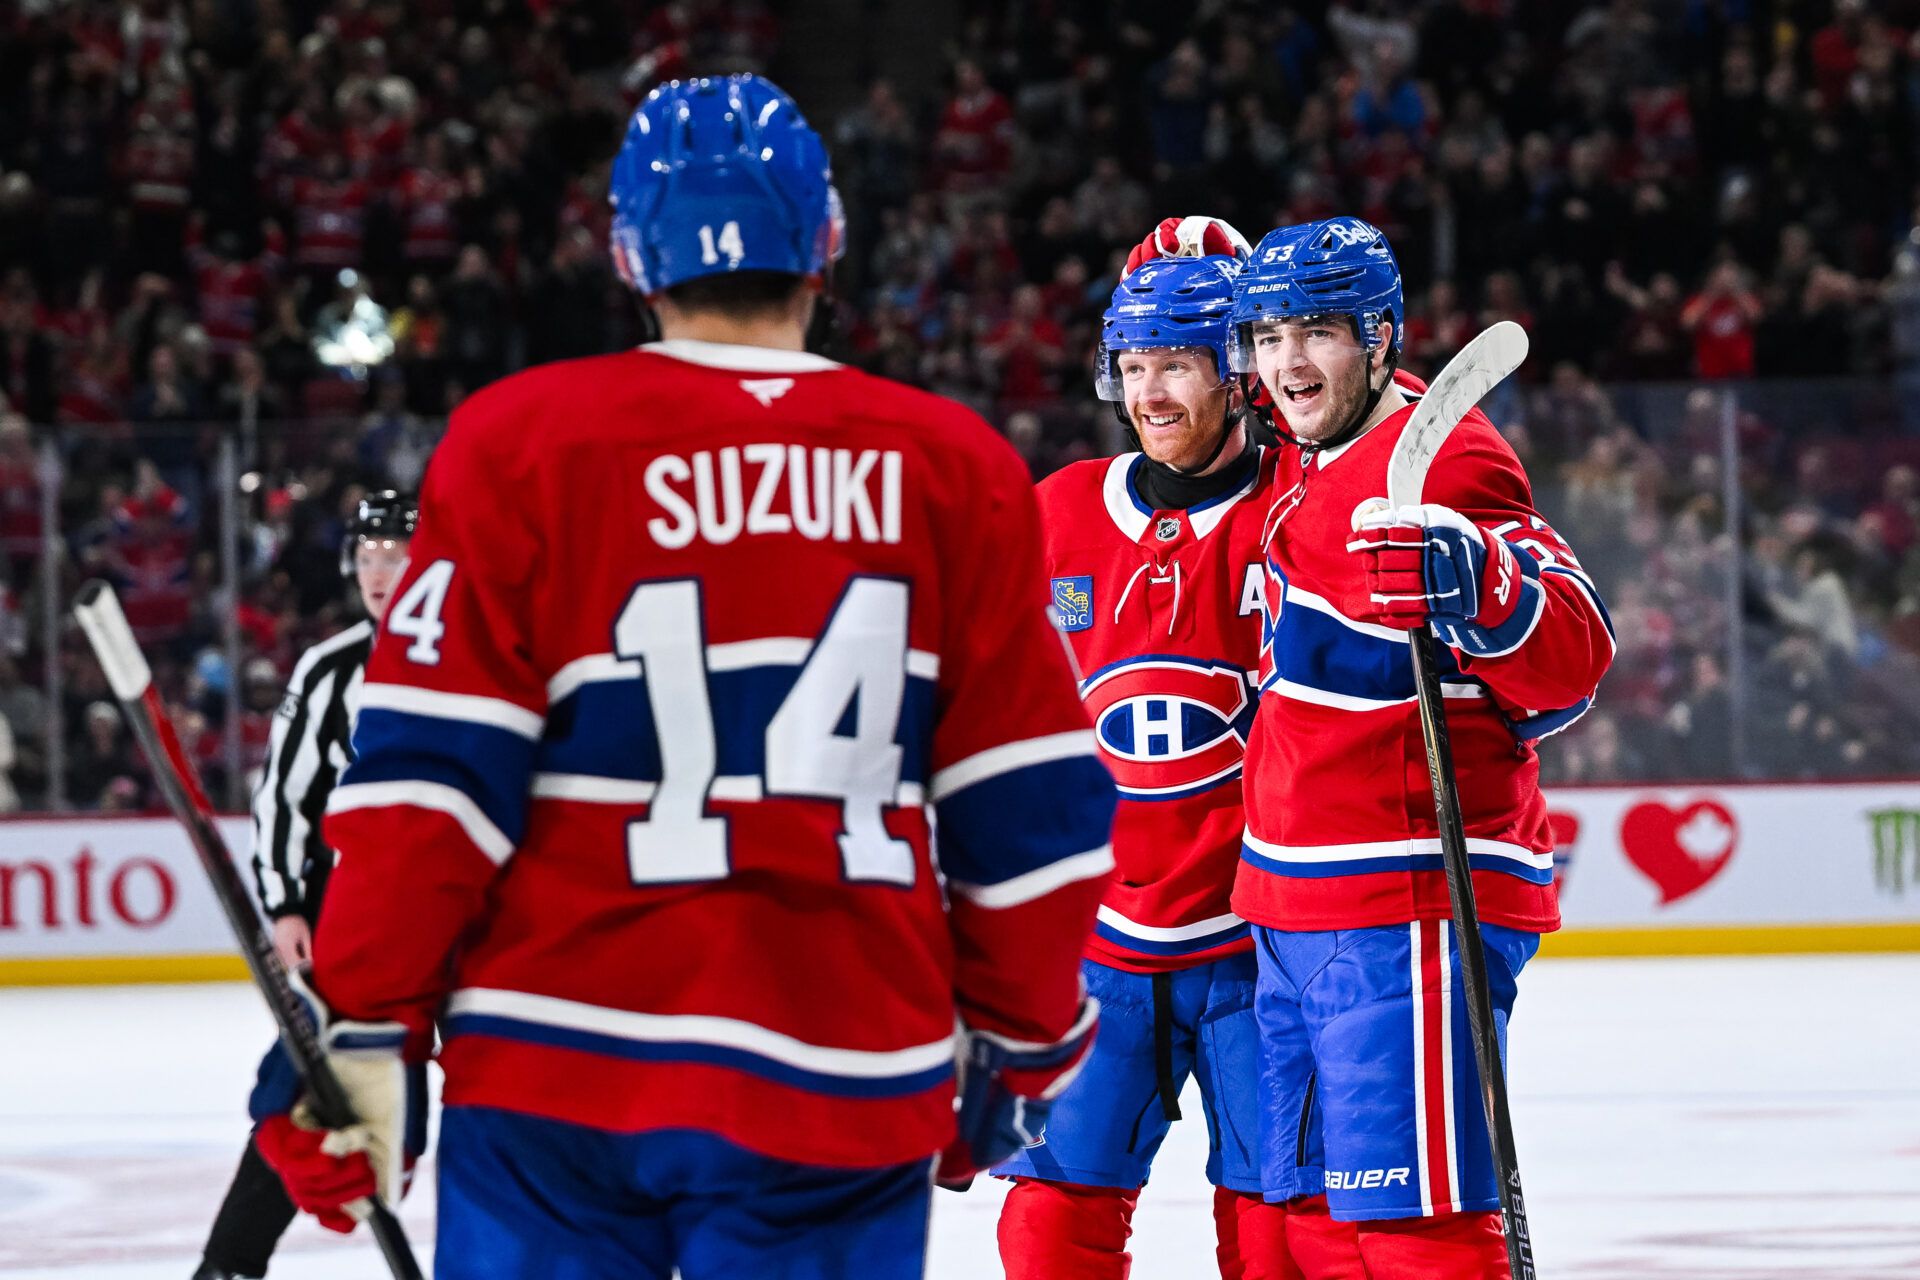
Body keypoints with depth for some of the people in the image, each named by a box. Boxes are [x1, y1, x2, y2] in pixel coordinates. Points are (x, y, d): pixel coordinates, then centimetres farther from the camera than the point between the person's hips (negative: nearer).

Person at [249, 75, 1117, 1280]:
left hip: (556, 1083, -1)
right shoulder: (957, 473, 2)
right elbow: (1032, 808, 6)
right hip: (846, 1092, 1)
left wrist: (364, 1032, 0)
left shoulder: (521, 444, -2)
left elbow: (426, 772, -6)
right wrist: (1026, 1039, 19)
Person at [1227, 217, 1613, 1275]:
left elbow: (1571, 661, -20)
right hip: (1293, 909, 10)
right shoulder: (1304, 462, 12)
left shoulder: (1443, 461, -14)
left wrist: (1476, 584, -39)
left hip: (1407, 915, -10)